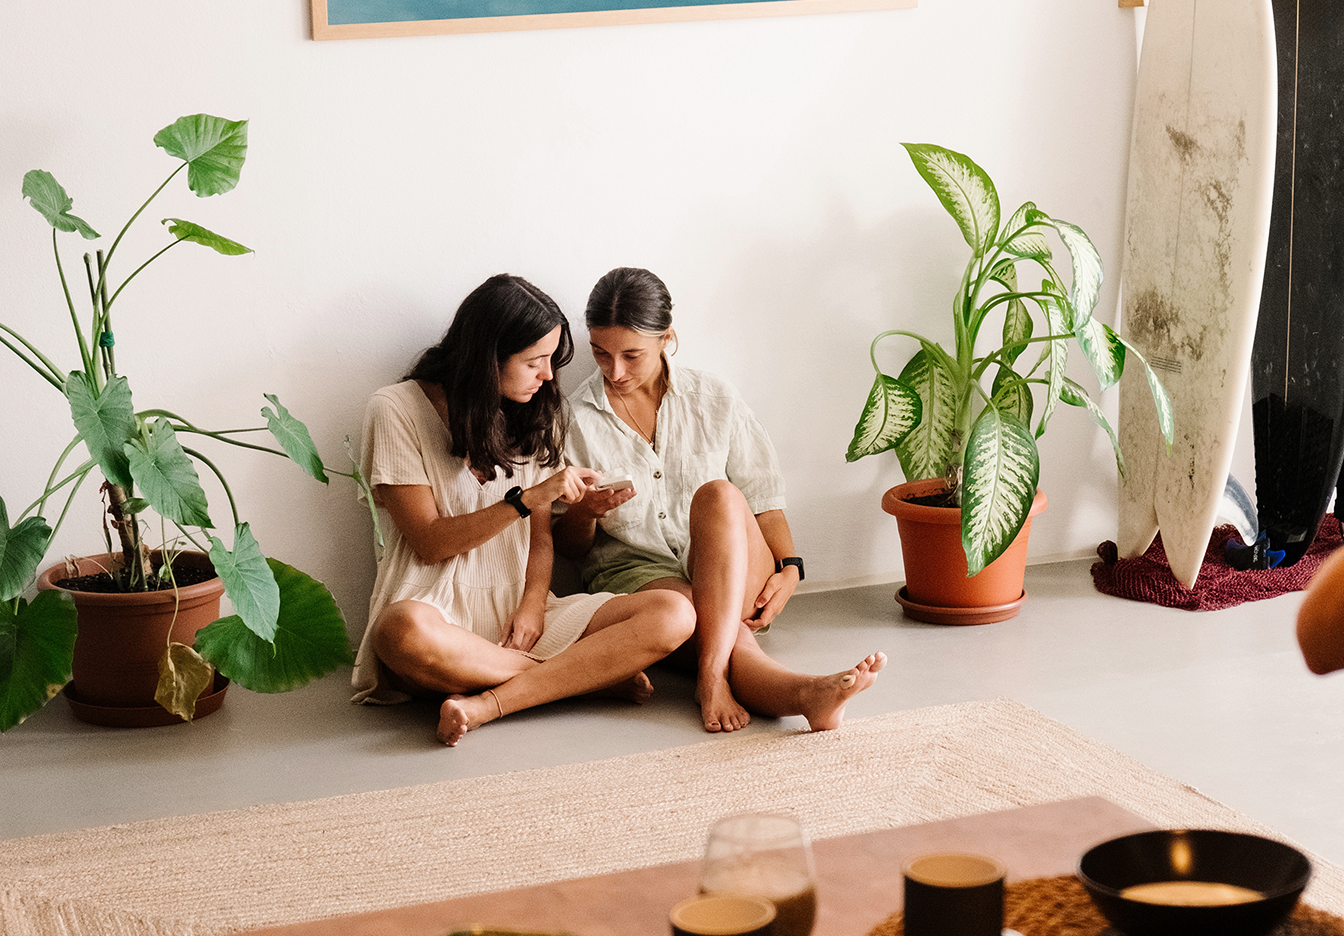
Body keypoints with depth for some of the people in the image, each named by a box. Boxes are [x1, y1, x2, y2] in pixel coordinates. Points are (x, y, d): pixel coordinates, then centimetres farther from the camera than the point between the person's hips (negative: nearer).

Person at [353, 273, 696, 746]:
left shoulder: (535, 413, 13)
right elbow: (429, 543, -8)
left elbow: (541, 535, 11)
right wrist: (527, 499, -18)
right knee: (406, 631, -44)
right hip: (440, 614, -4)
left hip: (519, 618, 5)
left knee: (673, 615, -19)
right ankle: (594, 673, -22)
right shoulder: (398, 410, -4)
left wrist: (532, 605, -9)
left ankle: (489, 703, -28)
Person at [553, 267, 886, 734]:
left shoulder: (714, 399, 8)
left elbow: (761, 495, 10)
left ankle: (713, 673, -45)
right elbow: (567, 547, 7)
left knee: (718, 495, -33)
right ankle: (802, 692, -67)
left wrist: (788, 568, -7)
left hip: (733, 573, 2)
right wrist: (584, 512, -16)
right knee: (682, 613, -38)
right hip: (635, 573, -2)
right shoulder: (574, 420, 3)